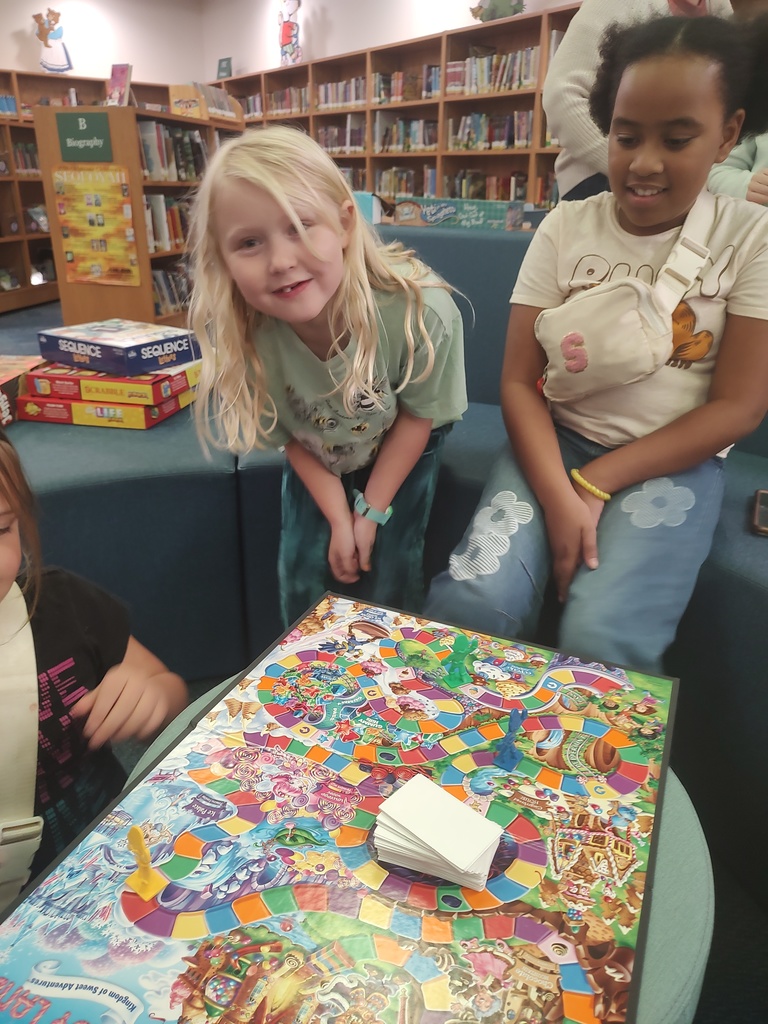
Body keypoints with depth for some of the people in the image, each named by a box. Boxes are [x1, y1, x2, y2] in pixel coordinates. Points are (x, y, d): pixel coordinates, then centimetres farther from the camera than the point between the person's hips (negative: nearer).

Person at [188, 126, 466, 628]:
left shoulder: (420, 309, -38)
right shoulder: (241, 333, -31)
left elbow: (418, 416, -19)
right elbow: (289, 435, -11)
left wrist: (372, 511, -14)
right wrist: (338, 518, -14)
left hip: (400, 446, -1)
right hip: (319, 457, 2)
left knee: (388, 578, -6)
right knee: (305, 577, 0)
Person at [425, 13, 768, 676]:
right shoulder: (566, 229, 3)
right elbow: (520, 379, -3)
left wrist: (594, 484, -13)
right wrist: (557, 495, -20)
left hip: (673, 462, 0)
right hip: (555, 443, 1)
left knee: (599, 638, -26)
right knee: (470, 601, -25)